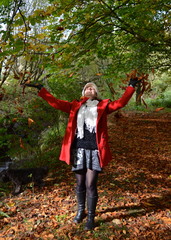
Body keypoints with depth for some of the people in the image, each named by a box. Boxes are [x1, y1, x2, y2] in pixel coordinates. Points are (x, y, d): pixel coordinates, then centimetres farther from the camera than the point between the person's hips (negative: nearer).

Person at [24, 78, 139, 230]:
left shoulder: (103, 106, 9)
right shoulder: (75, 106, 13)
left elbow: (120, 103, 0)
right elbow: (55, 103, 10)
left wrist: (131, 87, -3)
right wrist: (41, 90, 8)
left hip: (94, 150, -2)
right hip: (79, 149, 2)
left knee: (90, 185, -1)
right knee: (80, 184, 13)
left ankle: (91, 217, 17)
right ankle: (81, 211, 34)